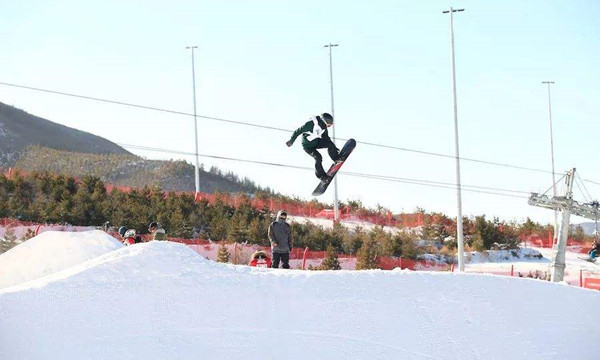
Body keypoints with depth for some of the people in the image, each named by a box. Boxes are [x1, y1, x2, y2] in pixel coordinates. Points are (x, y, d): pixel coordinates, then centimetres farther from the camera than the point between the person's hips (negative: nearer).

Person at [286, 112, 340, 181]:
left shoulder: (324, 128, -3)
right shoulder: (311, 124, -27)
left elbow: (327, 139, 12)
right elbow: (299, 131, -21)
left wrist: (335, 148, 14)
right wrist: (291, 140, -18)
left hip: (316, 142, 7)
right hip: (308, 145, -7)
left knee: (330, 144, -10)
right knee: (318, 157, -21)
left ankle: (336, 159, 3)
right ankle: (320, 174, -6)